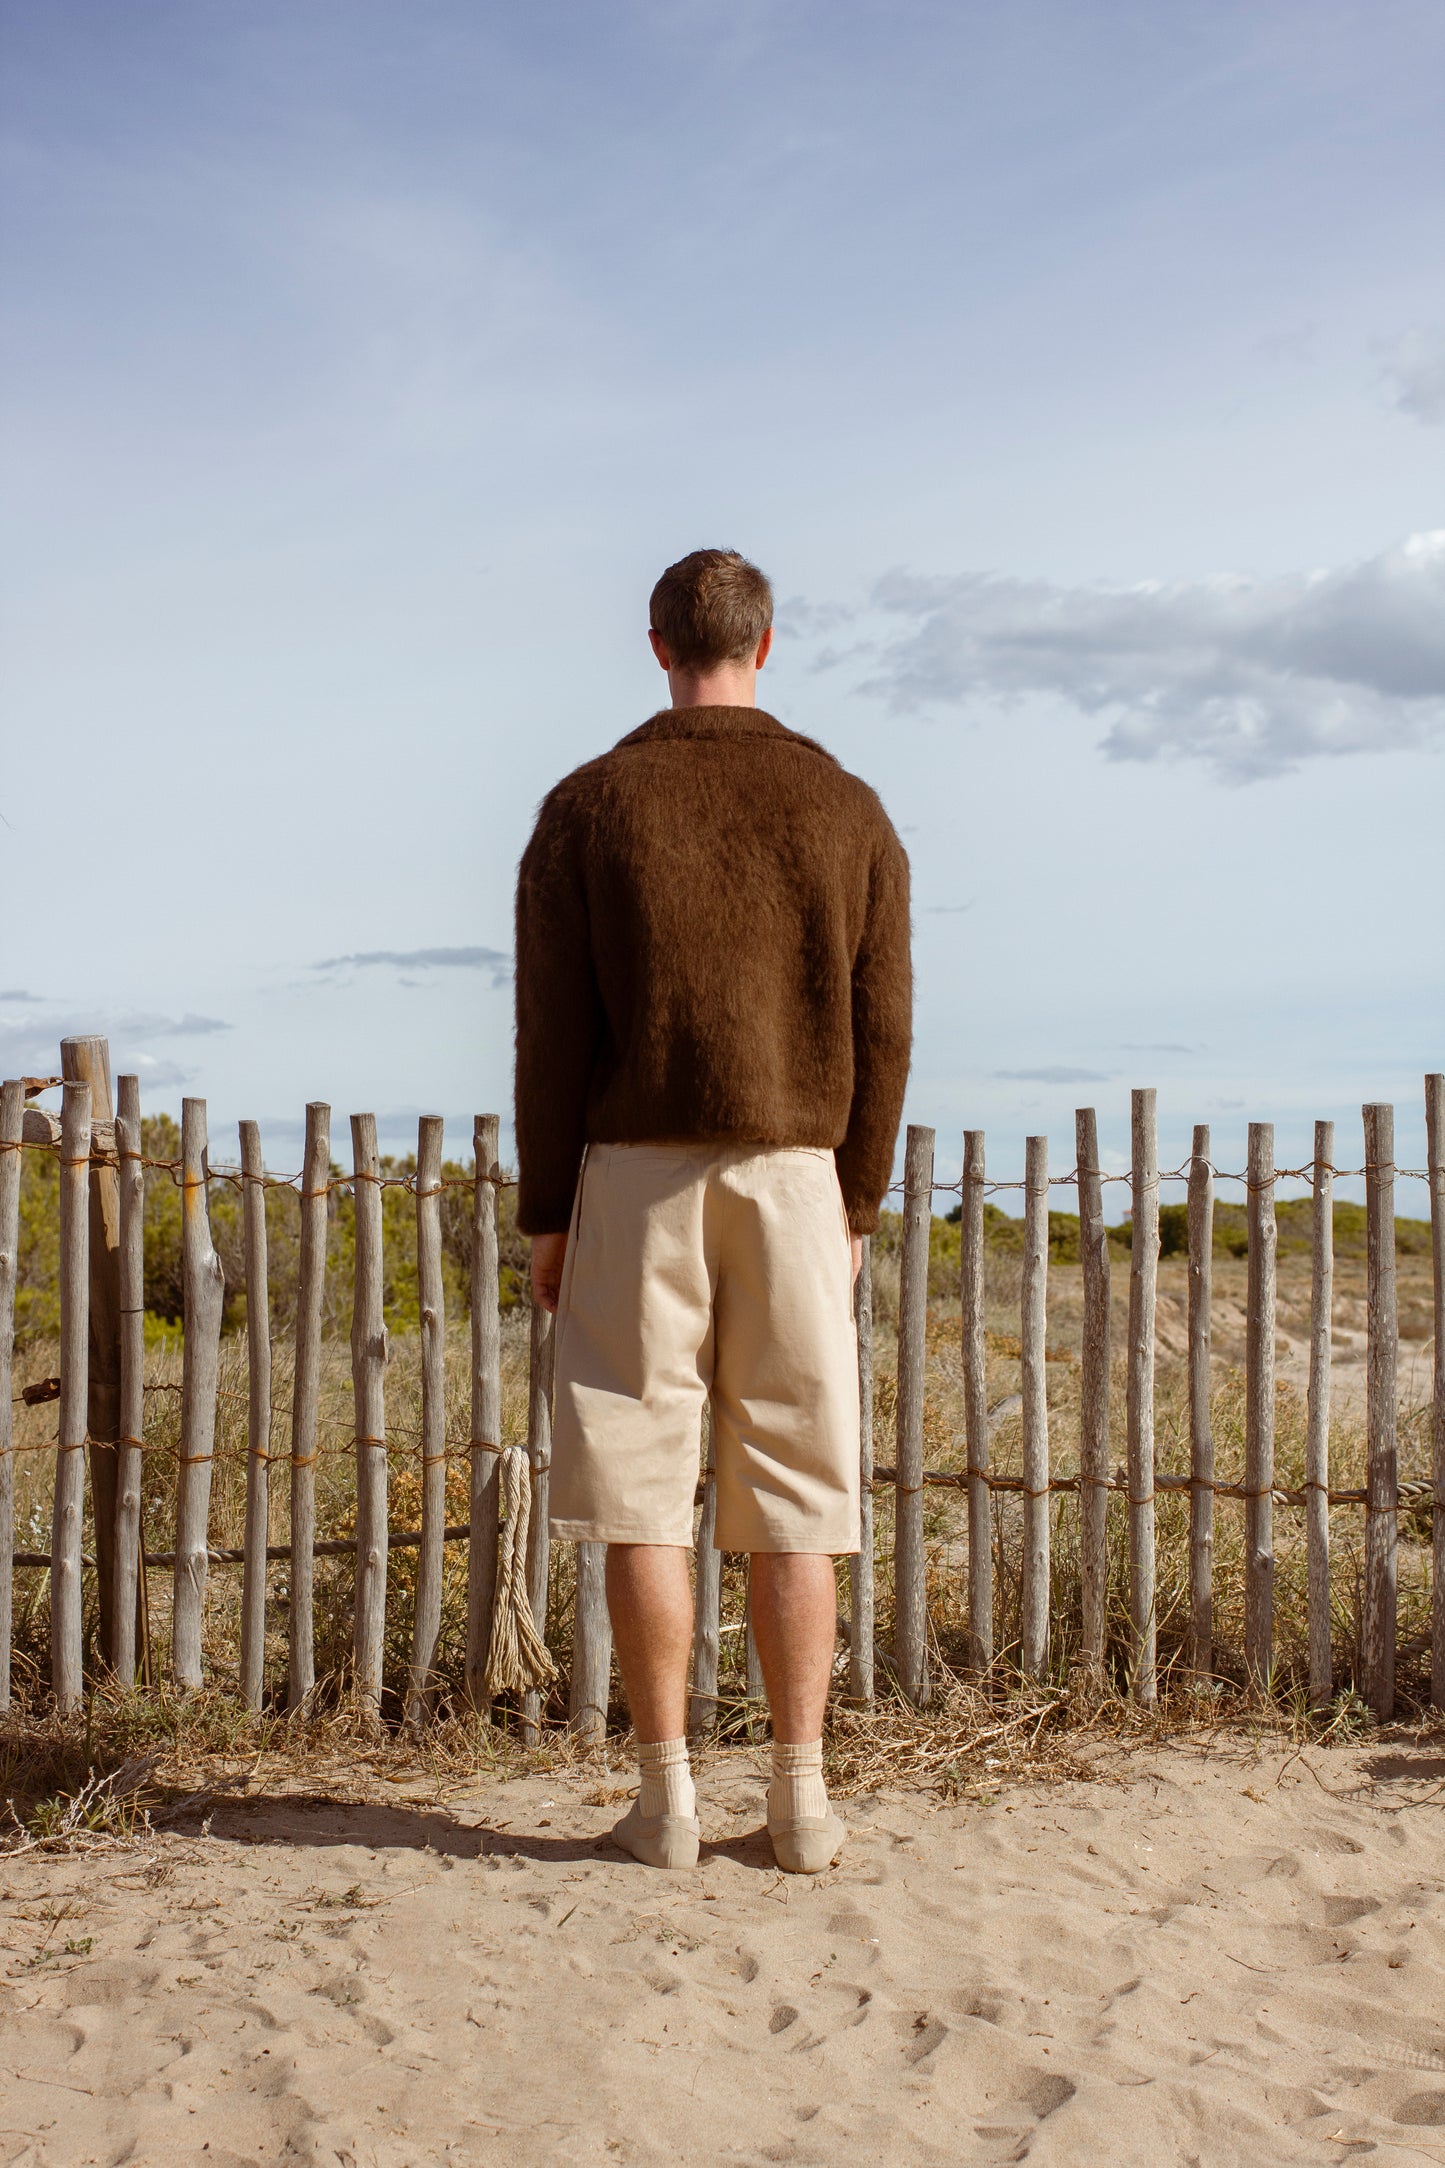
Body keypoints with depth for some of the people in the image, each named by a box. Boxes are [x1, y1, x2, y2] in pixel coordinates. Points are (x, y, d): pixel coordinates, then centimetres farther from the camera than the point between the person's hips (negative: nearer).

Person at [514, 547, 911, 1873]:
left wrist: (545, 1218, 2)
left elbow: (552, 1032, -4)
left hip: (634, 1176, -1)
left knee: (642, 1494, 3)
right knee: (792, 1500, 5)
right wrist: (857, 1208, 11)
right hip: (794, 1176, 2)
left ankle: (667, 1797, 4)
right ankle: (802, 1799, 6)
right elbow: (881, 1032, 2)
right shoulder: (847, 809, 4)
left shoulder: (585, 808, -1)